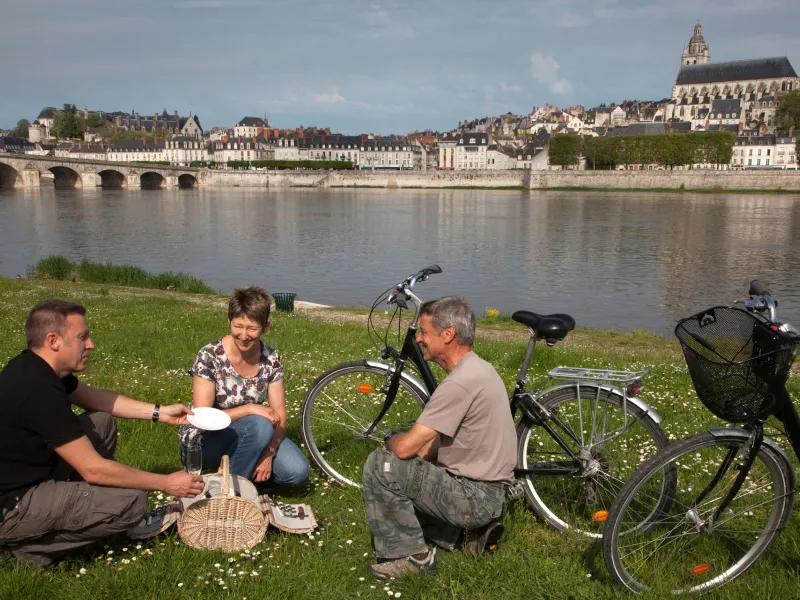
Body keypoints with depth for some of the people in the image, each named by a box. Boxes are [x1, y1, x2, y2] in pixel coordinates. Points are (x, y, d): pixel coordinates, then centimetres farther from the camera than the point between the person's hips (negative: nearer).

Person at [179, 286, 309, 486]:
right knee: (260, 426, -33)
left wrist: (268, 454, -21)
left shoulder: (271, 358, -9)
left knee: (297, 471, -18)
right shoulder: (209, 356, -21)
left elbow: (279, 415, -7)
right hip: (206, 440, -4)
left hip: (250, 434, 4)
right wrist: (249, 409, -31)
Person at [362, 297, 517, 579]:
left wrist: (391, 439, -2)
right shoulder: (478, 368, 7)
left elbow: (405, 447, -24)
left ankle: (411, 555, -1)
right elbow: (440, 441, 15)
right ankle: (470, 530, 15)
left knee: (380, 466, -14)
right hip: (489, 490, 10)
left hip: (474, 497, -10)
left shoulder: (460, 383, -26)